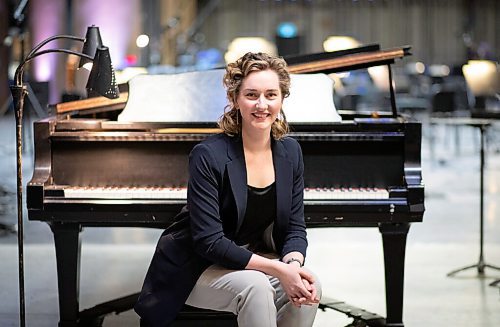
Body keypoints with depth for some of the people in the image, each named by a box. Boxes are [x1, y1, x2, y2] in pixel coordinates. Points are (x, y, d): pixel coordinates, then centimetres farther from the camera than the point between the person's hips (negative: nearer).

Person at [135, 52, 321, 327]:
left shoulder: (290, 152, -1)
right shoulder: (208, 156, -20)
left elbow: (294, 227, 2)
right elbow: (209, 241, -23)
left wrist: (294, 265, -21)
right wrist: (278, 269, -30)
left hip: (256, 258, 5)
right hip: (200, 268, -5)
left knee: (309, 288, -23)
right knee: (254, 285, -34)